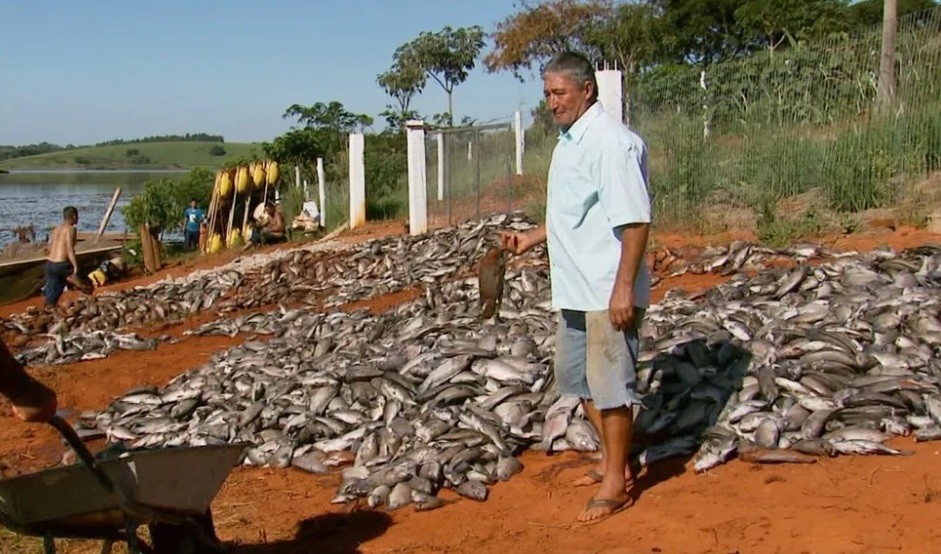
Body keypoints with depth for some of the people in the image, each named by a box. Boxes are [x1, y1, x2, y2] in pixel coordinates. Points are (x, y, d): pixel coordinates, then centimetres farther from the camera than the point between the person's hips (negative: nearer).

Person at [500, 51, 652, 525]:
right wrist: (531, 238, 16)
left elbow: (635, 220, -22)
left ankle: (615, 483, 14)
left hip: (608, 291, -10)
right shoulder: (568, 142, 13)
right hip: (574, 289, 10)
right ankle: (612, 461, 35)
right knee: (576, 376, 19)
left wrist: (624, 287, -25)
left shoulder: (612, 142, -18)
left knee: (610, 383, 0)